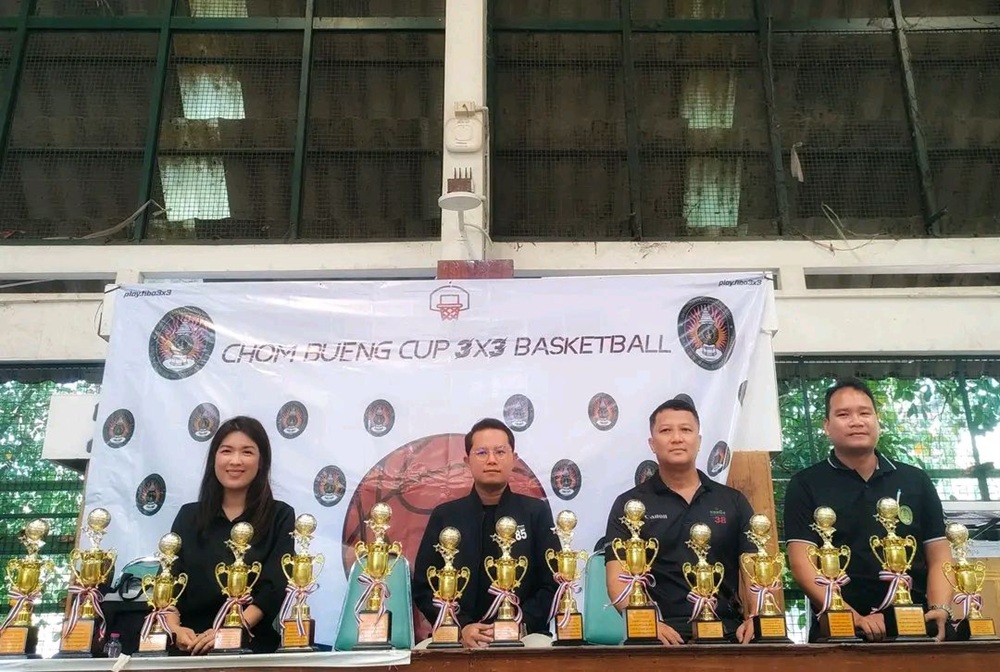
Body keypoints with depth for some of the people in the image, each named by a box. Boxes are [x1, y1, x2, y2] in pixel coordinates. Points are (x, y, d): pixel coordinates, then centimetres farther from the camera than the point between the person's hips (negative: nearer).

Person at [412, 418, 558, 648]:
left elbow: (553, 584, 4)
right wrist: (461, 627, -9)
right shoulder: (444, 516, 9)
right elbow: (423, 587, 7)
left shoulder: (536, 512, 7)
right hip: (456, 635, 1)